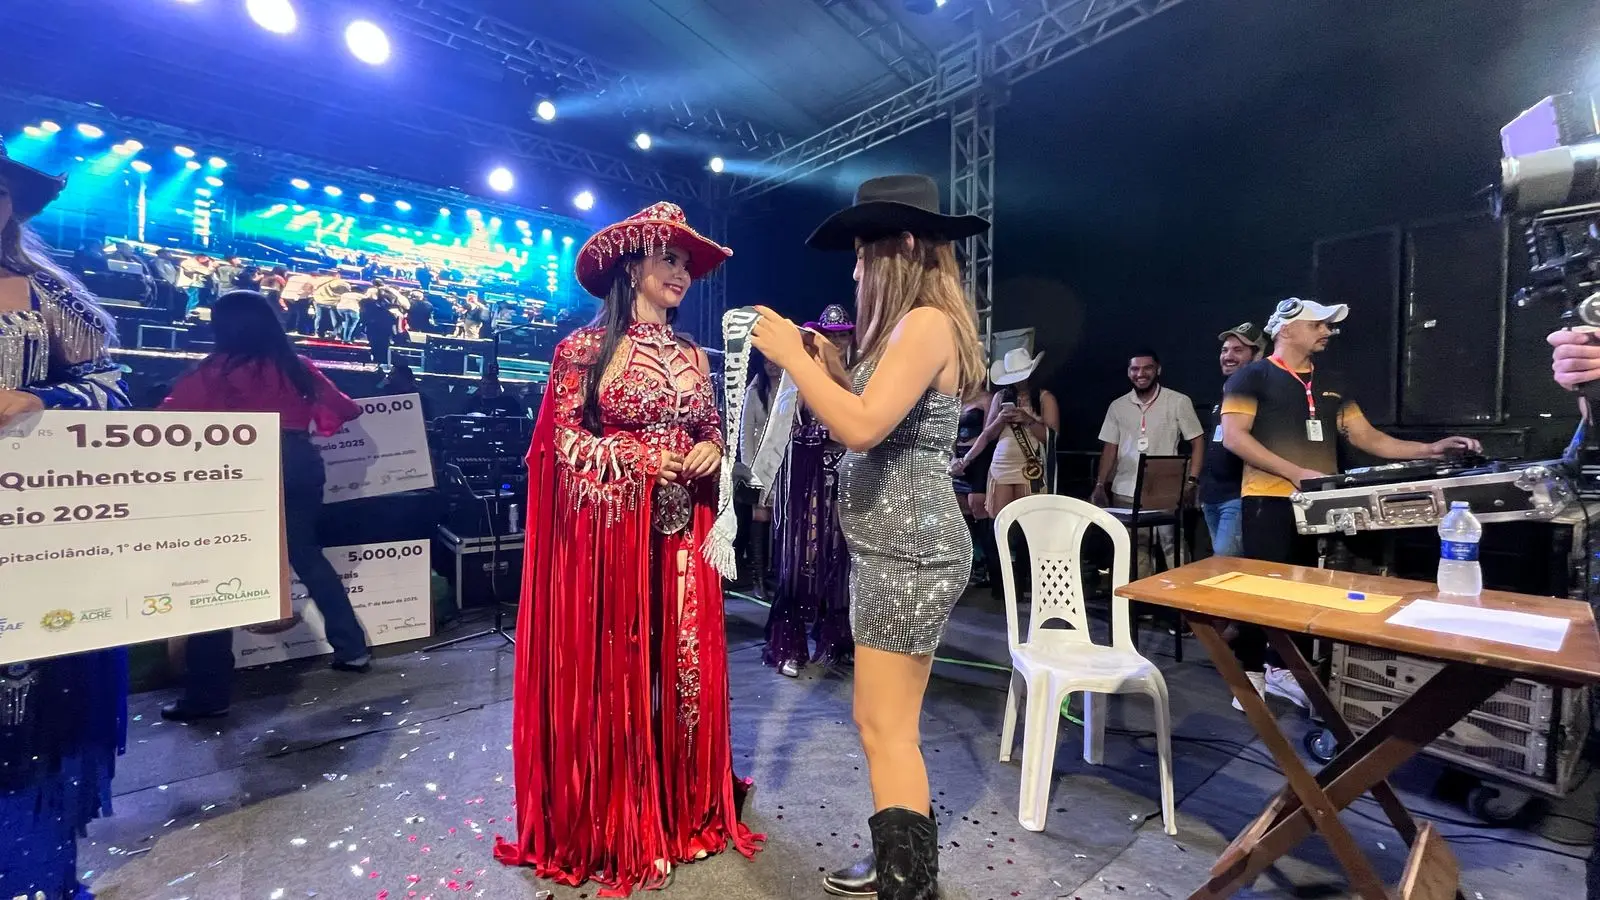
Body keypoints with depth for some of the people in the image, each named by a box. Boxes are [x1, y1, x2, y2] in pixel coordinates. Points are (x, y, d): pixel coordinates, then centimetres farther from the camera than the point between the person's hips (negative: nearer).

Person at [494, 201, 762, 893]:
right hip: (609, 530, -4)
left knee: (687, 664, 9)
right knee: (610, 672, 4)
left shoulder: (692, 356, 12)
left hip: (683, 530, 5)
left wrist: (711, 450, -6)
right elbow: (564, 440, -4)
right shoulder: (586, 348, -2)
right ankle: (608, 827, 24)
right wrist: (641, 459, -16)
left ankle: (687, 810, 30)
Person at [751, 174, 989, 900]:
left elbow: (862, 429, -25)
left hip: (908, 550, -10)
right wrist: (833, 371, 9)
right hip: (897, 545, 10)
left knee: (885, 728, 0)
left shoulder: (925, 322, -14)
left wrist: (792, 356, -15)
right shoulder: (915, 327, 18)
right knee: (890, 724, 18)